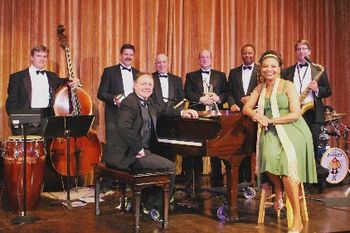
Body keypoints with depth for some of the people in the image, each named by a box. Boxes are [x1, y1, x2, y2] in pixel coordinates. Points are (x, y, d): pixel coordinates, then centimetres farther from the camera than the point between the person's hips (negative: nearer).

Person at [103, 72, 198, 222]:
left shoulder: (148, 103, 14)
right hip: (126, 154, -10)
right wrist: (139, 149, -25)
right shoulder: (129, 103, -15)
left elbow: (162, 110, 35)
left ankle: (144, 202, 26)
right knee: (170, 167, -12)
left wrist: (182, 112, 23)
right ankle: (152, 207, 4)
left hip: (139, 151, 10)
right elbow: (123, 127, -30)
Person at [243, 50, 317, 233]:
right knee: (269, 156, -31)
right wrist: (256, 115, -10)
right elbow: (246, 108, 13)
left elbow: (295, 114, -9)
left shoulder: (288, 86, -1)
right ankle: (278, 190, 1)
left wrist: (270, 120, -13)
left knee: (288, 165, -25)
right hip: (270, 132, 4)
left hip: (291, 130, -3)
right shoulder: (260, 88, 15)